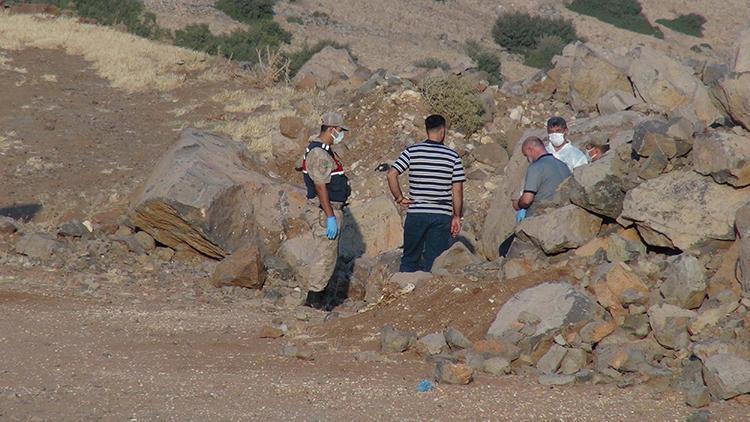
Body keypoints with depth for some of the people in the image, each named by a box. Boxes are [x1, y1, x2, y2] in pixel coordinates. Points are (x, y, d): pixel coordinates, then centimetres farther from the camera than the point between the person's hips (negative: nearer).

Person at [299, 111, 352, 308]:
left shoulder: (326, 151, 17)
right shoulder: (318, 153, -17)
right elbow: (320, 187, -22)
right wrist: (330, 216, -24)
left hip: (331, 211, 11)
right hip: (324, 211, -11)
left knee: (328, 256, 14)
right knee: (326, 257, -8)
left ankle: (314, 297, 18)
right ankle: (314, 300, -5)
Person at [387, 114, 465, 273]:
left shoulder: (412, 151, -1)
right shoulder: (452, 156, -2)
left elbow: (391, 174, -9)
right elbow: (457, 190, -2)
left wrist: (399, 198, 2)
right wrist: (457, 216, 6)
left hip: (415, 213, 1)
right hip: (442, 216, 0)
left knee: (410, 259, 12)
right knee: (434, 263, 5)